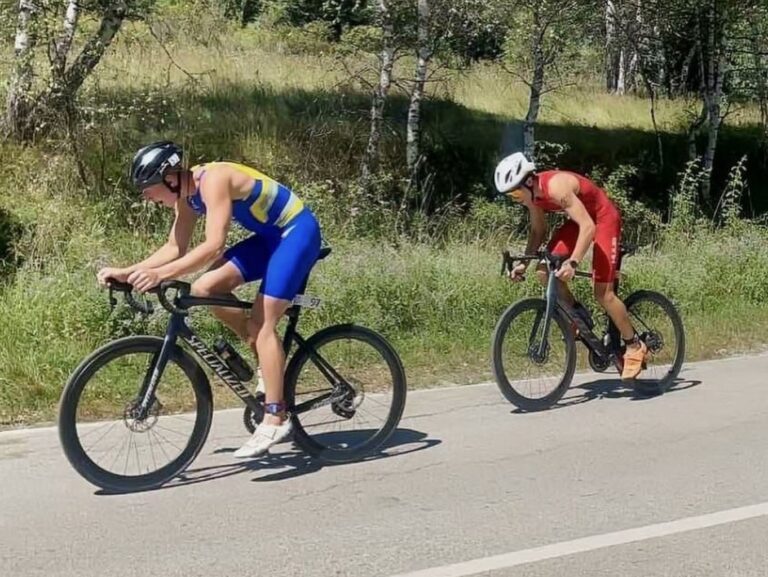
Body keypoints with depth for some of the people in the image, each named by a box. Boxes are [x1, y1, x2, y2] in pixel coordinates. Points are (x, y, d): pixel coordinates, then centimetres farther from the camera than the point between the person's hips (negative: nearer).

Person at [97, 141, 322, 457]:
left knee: (262, 322, -14)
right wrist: (126, 272, -6)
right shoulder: (187, 193, 0)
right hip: (270, 235, 9)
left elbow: (214, 246, -36)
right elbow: (175, 248, 4)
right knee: (205, 289, -4)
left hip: (297, 232, -9)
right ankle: (268, 354, 10)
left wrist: (160, 274, -42)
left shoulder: (213, 181, -26)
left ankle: (275, 419, -9)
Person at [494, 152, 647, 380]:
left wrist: (573, 262, -48)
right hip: (580, 218, 8)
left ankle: (635, 346, 3)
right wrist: (524, 262, -6)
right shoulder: (533, 193, -9)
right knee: (544, 272, -8)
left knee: (603, 293, -13)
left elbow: (588, 226, -39)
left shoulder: (556, 186, -34)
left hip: (603, 217, -8)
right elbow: (538, 230, 4)